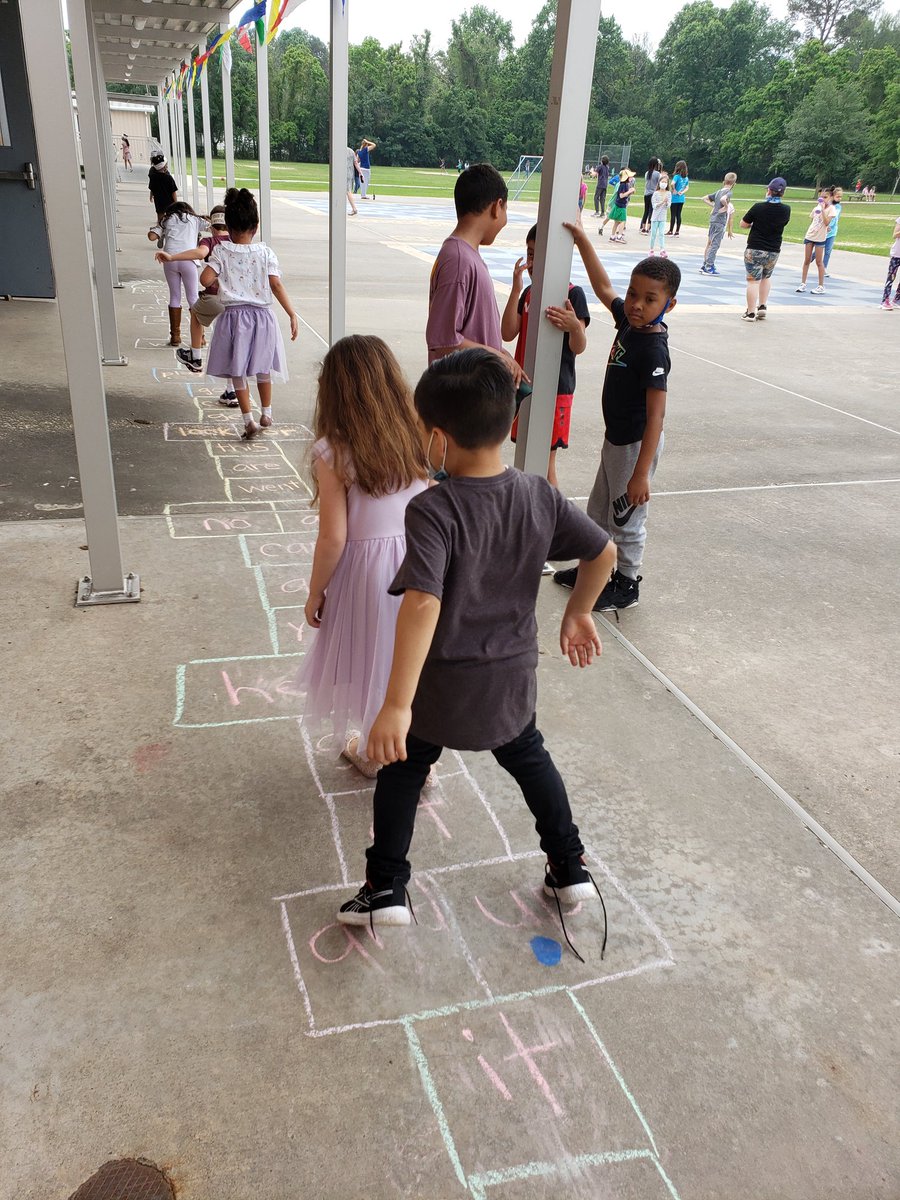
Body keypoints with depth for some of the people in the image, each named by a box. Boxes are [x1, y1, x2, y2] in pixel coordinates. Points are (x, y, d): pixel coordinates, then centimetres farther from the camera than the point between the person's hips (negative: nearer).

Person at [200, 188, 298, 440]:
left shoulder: (221, 251, -6)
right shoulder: (265, 252, -5)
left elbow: (205, 279, -14)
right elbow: (276, 285, -11)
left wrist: (218, 284, 8)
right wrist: (292, 315, -8)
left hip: (233, 316, -1)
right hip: (261, 315, 1)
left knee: (237, 371, 9)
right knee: (262, 367, 20)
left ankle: (249, 420, 4)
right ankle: (266, 414, 31)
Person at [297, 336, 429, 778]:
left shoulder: (334, 452, -18)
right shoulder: (417, 437, -6)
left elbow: (333, 538, -16)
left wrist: (315, 592, -2)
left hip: (366, 570, -3)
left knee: (372, 660, 18)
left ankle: (373, 753, 40)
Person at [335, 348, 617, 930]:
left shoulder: (432, 511, -26)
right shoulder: (541, 496, -10)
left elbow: (423, 603, -37)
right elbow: (604, 552, -1)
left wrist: (397, 705, -37)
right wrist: (578, 613, 15)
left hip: (442, 686, -4)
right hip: (513, 678, 4)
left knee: (403, 770, 20)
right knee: (530, 758, 29)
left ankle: (387, 887, 27)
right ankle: (569, 866, 39)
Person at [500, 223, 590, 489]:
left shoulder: (573, 294, -10)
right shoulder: (529, 292, 8)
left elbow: (579, 348, -13)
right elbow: (508, 334, -3)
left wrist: (574, 326, -36)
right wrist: (515, 290, -12)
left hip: (555, 389, -6)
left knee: (544, 463, -2)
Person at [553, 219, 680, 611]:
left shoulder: (654, 350, -26)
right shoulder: (628, 321, -3)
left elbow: (656, 416, -28)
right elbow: (603, 288, 15)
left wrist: (641, 473, -30)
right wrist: (582, 241, 14)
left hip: (636, 444, -9)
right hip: (615, 438, 9)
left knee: (627, 518, 7)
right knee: (599, 511, 23)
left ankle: (627, 584, 26)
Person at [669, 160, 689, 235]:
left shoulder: (677, 176, -13)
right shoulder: (686, 178, 8)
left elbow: (672, 183, -30)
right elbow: (687, 188, 10)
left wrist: (674, 190, -15)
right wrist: (682, 192, -2)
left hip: (675, 198, -6)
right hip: (682, 198, 6)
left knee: (673, 215, 0)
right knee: (679, 215, 9)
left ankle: (671, 231, 4)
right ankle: (677, 231, 11)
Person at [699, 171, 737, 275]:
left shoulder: (719, 191, 13)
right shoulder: (728, 192, -10)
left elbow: (705, 199, 17)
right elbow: (723, 199, -31)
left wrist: (714, 206, 12)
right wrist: (725, 207, -15)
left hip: (713, 220, 8)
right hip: (720, 221, -8)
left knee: (710, 244, 14)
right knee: (715, 245, -5)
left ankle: (705, 266, 19)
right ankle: (709, 268, -4)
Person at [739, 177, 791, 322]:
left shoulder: (758, 207, -13)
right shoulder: (786, 210, -3)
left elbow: (742, 224, -4)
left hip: (754, 250, -4)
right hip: (774, 252, 4)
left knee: (753, 280, 0)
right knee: (766, 277, 24)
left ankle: (751, 312, -1)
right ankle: (762, 307, 20)